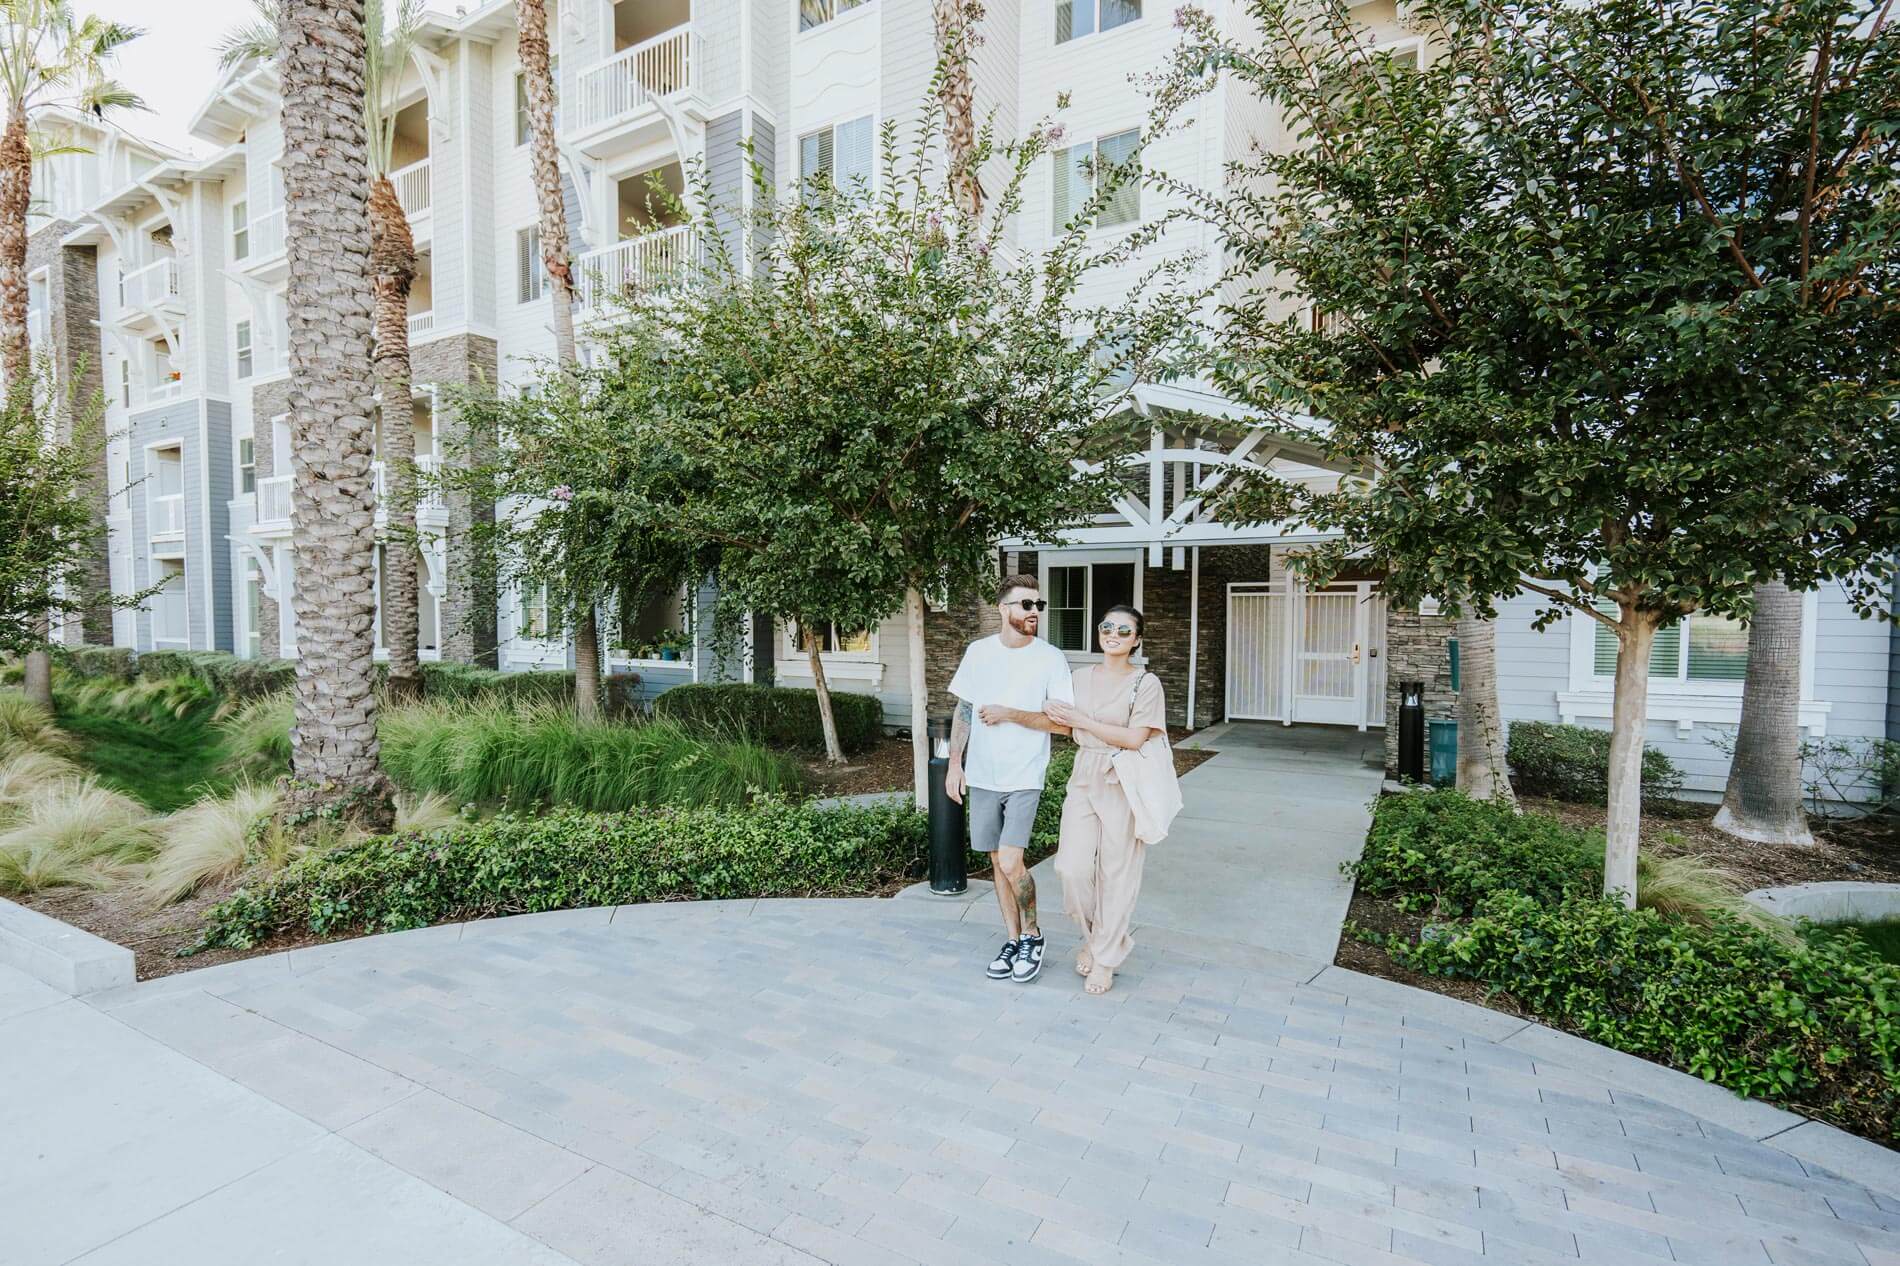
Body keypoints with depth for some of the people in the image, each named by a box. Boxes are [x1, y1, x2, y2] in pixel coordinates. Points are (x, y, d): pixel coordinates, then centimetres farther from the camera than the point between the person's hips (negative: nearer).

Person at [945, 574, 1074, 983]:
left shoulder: (1051, 659, -6)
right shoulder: (978, 651, 3)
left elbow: (1062, 722, -9)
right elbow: (963, 711, 9)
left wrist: (1010, 714, -16)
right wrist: (954, 763, 4)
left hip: (1024, 778, -3)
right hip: (982, 776, 4)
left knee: (1011, 863, -11)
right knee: (997, 862, 12)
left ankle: (1032, 934, 15)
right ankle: (1013, 940, 29)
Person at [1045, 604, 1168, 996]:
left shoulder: (1146, 683, -6)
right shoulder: (1082, 677, 8)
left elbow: (1135, 739, -16)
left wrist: (1080, 720, -14)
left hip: (1123, 785, -3)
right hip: (1084, 779, 4)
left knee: (1116, 873, 5)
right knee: (1072, 867, -4)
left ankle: (1105, 957, 24)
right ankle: (1093, 934, 25)